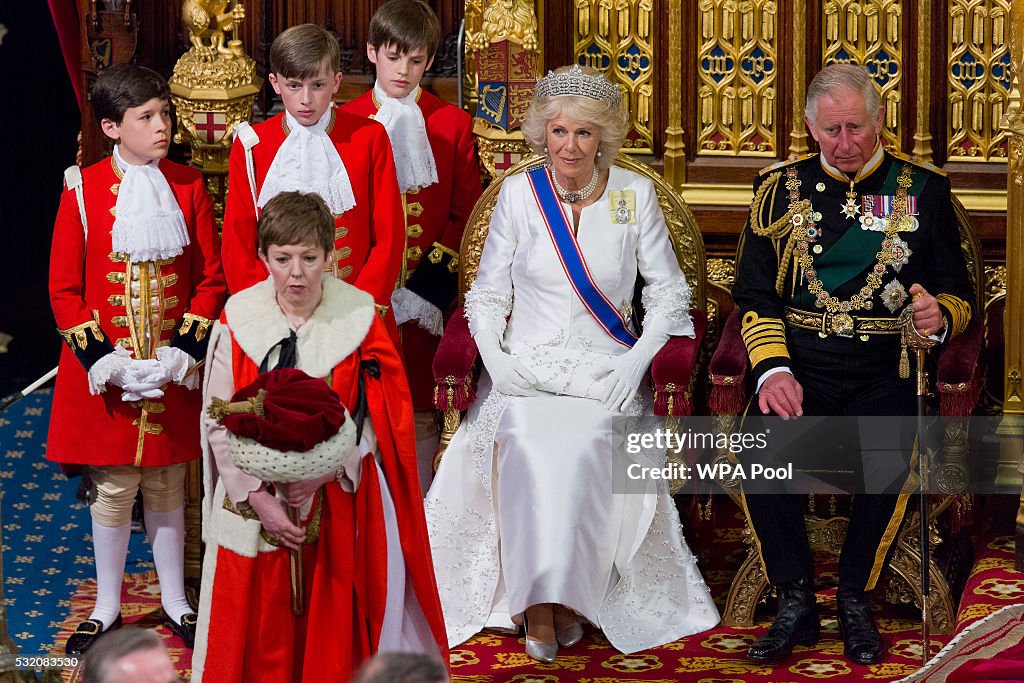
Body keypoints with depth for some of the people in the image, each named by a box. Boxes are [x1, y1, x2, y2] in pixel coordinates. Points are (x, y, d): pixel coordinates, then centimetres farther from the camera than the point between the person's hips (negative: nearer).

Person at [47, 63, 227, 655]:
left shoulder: (188, 187, 0)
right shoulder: (84, 191, -7)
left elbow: (212, 278, 1)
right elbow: (65, 289, -5)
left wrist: (186, 350, -10)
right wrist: (101, 358, -13)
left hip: (173, 370, 2)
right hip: (106, 374, -1)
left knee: (167, 488, 11)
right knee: (112, 490, 7)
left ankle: (176, 601, 25)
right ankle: (107, 609, 21)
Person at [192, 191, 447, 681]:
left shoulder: (358, 320, -4)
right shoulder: (238, 322, -4)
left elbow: (377, 421, -5)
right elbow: (218, 423, -4)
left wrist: (323, 472, -19)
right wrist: (257, 496, -13)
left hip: (338, 503, 0)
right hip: (256, 506, 1)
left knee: (334, 631, 5)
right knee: (261, 638, 6)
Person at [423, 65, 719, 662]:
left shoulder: (635, 194, 3)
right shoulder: (519, 193, 5)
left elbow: (669, 293, 7)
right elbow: (487, 295, 10)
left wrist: (635, 362, -8)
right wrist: (496, 358, -8)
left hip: (605, 370, 0)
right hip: (526, 366, 1)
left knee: (580, 445, -32)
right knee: (527, 445, -31)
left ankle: (557, 599, -27)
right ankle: (540, 604, -30)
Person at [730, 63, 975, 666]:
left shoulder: (923, 191, 10)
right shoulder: (781, 188, 12)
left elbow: (958, 295, 12)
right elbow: (755, 293, 7)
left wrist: (940, 315, -14)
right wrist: (774, 369, -11)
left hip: (886, 369, -1)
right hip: (801, 365, 1)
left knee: (894, 458, -32)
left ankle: (856, 602, -9)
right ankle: (797, 605, -14)